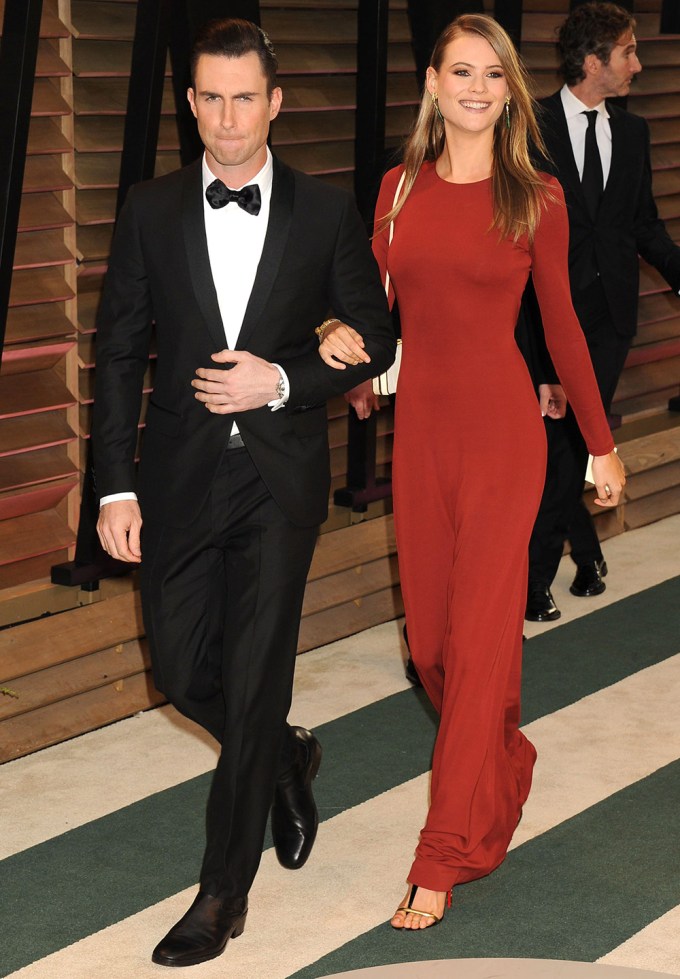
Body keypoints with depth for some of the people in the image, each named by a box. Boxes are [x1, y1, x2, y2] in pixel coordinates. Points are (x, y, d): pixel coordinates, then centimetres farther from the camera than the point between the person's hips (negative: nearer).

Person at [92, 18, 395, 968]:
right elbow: (119, 351, 3)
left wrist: (282, 382, -13)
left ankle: (225, 890, 11)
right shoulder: (150, 211, 2)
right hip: (180, 473, 3)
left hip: (281, 473, -2)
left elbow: (373, 339, 5)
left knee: (254, 677, -2)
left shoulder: (327, 213, -1)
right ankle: (287, 757, 40)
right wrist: (115, 486, -3)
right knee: (183, 669, 8)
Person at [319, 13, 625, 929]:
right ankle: (504, 762, 36)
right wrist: (345, 338, -11)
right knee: (430, 630, 9)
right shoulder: (400, 188, 6)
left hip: (501, 426, -4)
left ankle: (444, 857, 1)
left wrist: (602, 443, 8)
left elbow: (560, 323, 4)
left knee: (479, 632, -4)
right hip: (420, 423, 4)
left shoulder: (536, 199, -2)